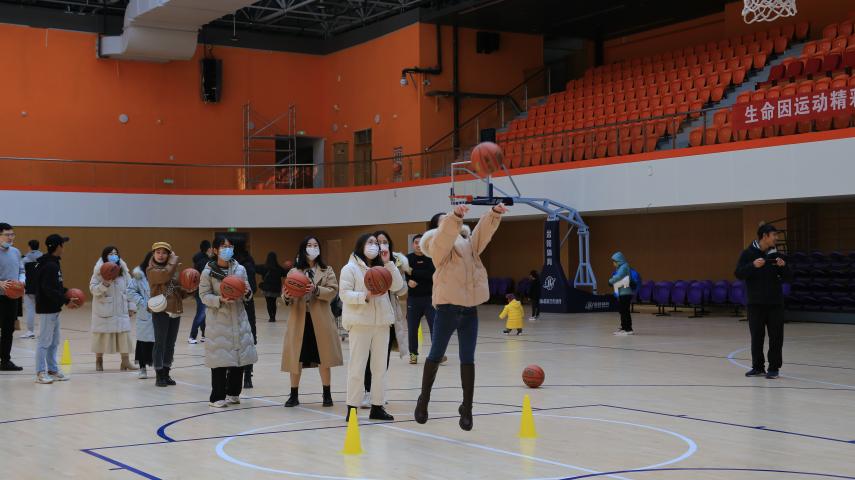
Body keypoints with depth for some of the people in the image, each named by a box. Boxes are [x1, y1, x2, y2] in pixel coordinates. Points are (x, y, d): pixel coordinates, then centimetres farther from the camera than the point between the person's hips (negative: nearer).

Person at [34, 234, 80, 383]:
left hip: (54, 309, 11)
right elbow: (49, 290, -25)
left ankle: (52, 370, 23)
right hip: (47, 309, -11)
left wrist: (67, 291, 9)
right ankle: (40, 373, 1)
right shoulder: (50, 266, -19)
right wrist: (66, 301, -22)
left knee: (54, 342, 15)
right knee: (45, 341, -4)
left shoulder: (53, 264, 13)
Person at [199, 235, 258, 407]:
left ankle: (233, 393, 22)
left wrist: (247, 292, -10)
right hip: (218, 320, -4)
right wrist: (220, 300, -19)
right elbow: (204, 296, -4)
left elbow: (247, 295, 12)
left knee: (240, 356, 6)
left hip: (239, 318, 4)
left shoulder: (240, 269, 5)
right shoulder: (208, 272, -4)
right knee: (220, 359, -3)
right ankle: (217, 397, 8)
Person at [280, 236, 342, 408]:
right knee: (296, 357, 3)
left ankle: (327, 394, 12)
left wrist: (316, 290, -22)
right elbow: (287, 294, 6)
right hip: (299, 319, 1)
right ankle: (294, 395, 13)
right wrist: (286, 297, -18)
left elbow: (333, 291, -6)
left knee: (323, 357, 2)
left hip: (320, 320, -1)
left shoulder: (327, 271, 8)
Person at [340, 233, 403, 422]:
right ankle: (352, 408, 3)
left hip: (381, 323, 5)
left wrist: (388, 263, -5)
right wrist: (366, 296, -21)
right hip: (360, 323, -5)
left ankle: (377, 407, 16)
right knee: (357, 366, -3)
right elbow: (345, 294, -8)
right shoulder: (350, 268, -1)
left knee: (380, 366, 8)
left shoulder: (381, 268, 13)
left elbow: (397, 286, 2)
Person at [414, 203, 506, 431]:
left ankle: (467, 408, 9)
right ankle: (424, 399, 22)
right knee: (436, 355, 7)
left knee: (468, 360, 4)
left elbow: (484, 230, 4)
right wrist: (455, 215, -37)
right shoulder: (438, 243, 2)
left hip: (470, 308, 4)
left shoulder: (469, 243, 18)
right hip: (447, 306, -4)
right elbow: (445, 234, -20)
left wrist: (494, 213, -15)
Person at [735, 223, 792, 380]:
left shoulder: (776, 254, 6)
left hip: (775, 303, 2)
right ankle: (758, 367, 14)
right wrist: (753, 265, -24)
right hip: (755, 303, -2)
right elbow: (738, 274, -10)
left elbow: (789, 278, 7)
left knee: (776, 336, 0)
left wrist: (783, 266, -13)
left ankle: (774, 368, 7)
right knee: (756, 336, 3)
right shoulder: (748, 254, -2)